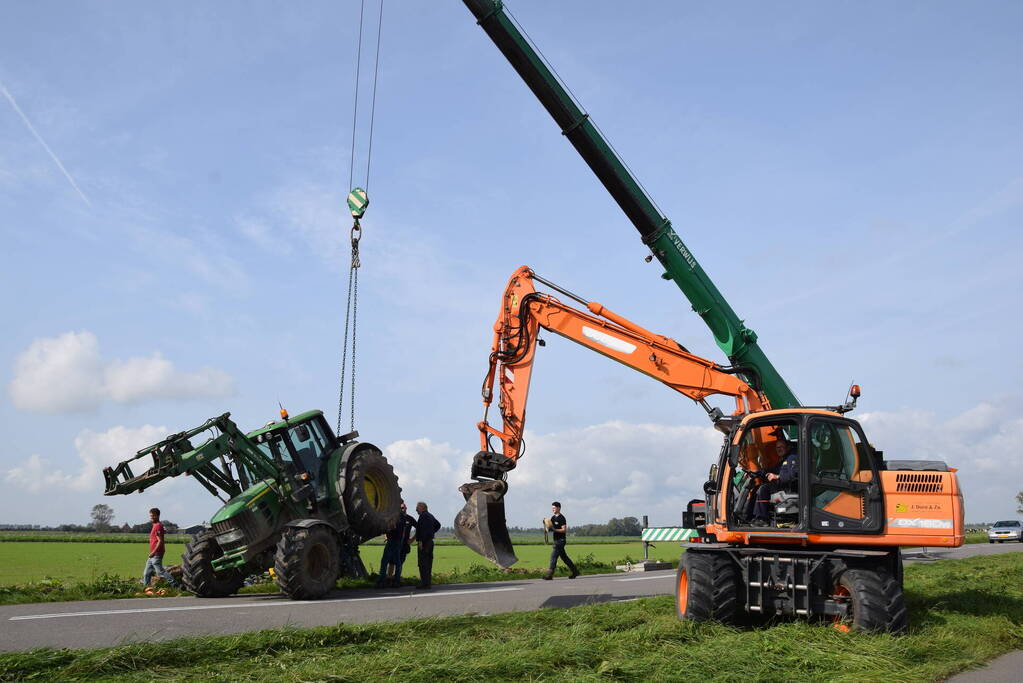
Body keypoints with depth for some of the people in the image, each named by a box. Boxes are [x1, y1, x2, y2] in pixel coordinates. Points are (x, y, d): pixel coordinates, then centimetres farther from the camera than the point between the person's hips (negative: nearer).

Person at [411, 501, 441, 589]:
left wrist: (421, 541, -23)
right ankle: (427, 583, 15)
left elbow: (423, 529, -22)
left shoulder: (423, 516, -12)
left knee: (423, 563, -9)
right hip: (430, 541, 10)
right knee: (428, 563, 12)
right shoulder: (430, 516, 18)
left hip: (423, 542, -10)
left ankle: (424, 584, -11)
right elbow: (438, 525, 32)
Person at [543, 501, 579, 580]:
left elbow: (564, 530, -17)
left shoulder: (561, 518, -12)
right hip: (556, 540, 9)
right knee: (564, 557, 14)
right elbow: (551, 527, 19)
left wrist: (554, 529, -24)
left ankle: (550, 575, -11)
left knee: (553, 556, -11)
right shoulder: (553, 517, 14)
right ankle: (575, 571, 23)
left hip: (561, 540, -9)